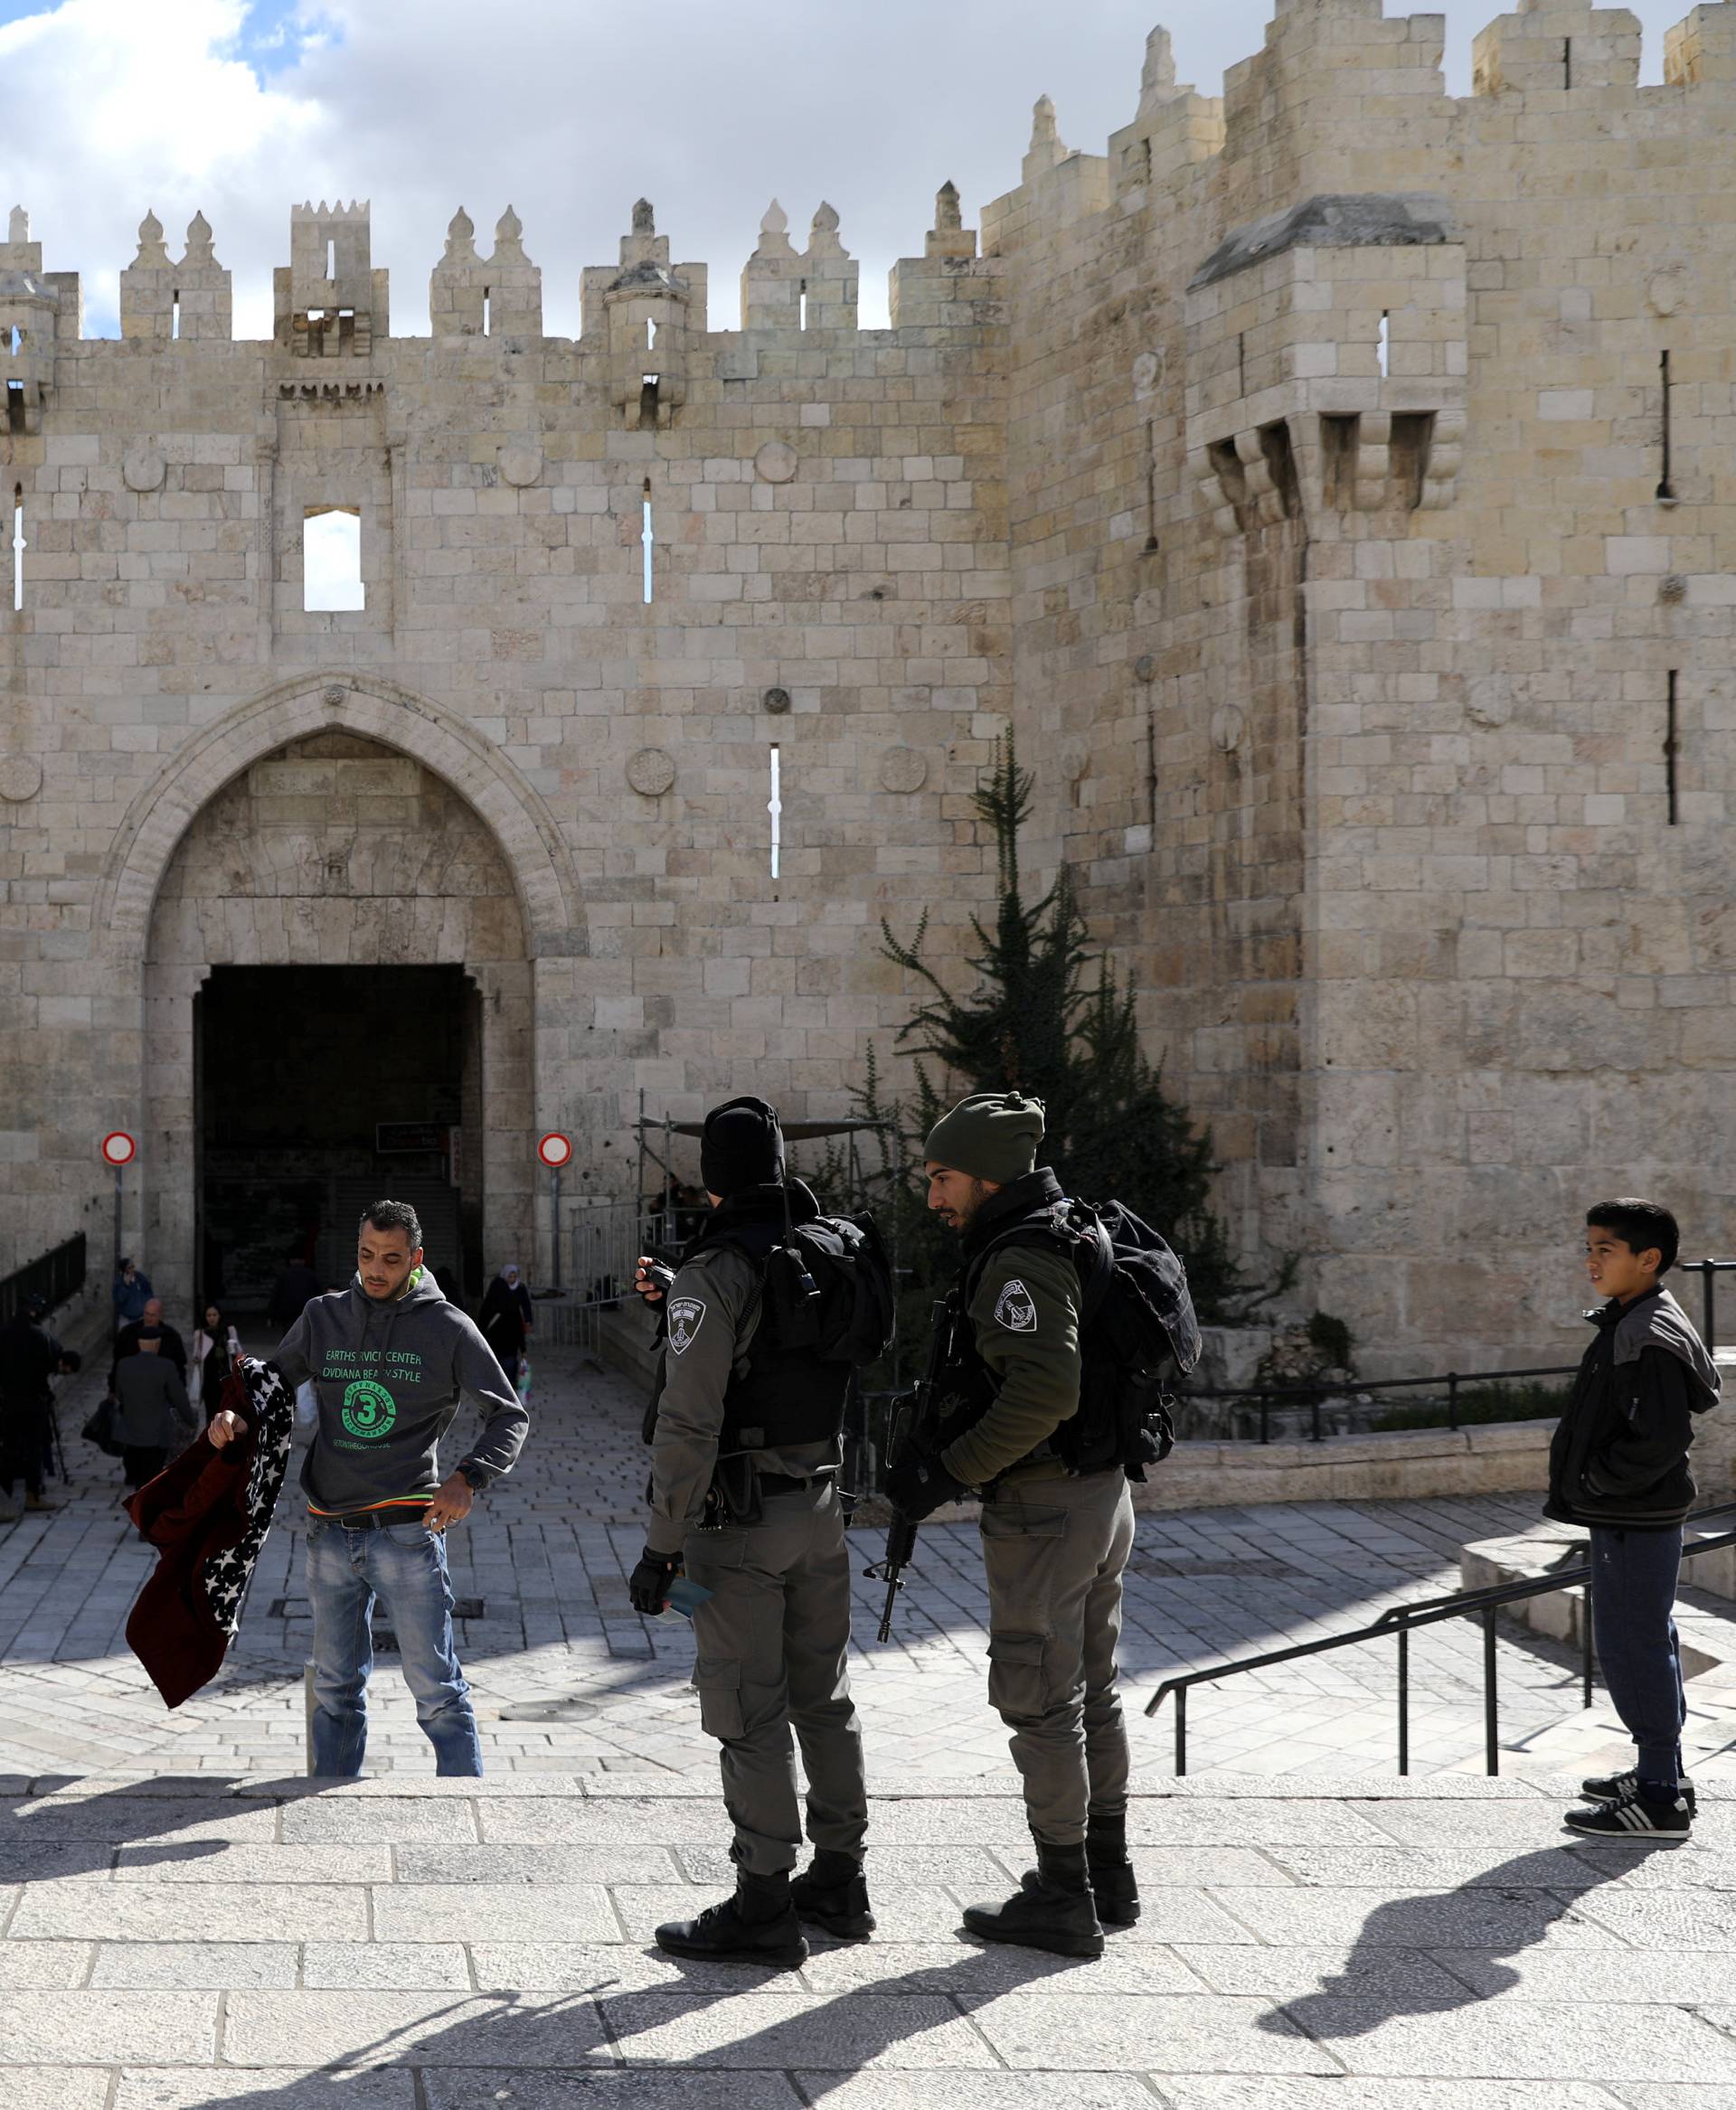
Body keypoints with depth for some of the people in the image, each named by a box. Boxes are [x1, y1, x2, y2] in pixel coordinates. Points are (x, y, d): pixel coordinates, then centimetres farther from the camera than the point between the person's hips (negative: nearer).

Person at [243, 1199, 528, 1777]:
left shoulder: (448, 1328, 0)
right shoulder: (322, 1317, 9)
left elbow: (509, 1414, 2)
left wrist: (467, 1478, -15)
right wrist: (235, 1416, -4)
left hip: (406, 1532, -4)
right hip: (329, 1534, 4)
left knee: (436, 1688, -3)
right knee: (336, 1688, 13)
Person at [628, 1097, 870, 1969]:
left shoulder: (718, 1273, -15)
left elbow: (688, 1424, -20)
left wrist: (660, 1547, -16)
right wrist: (676, 1298, 31)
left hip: (738, 1519, -7)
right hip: (820, 1506, 7)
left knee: (750, 1711, -3)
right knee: (823, 1698, 15)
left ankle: (763, 1905, 1)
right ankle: (838, 1884, 24)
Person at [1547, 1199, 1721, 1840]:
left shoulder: (1649, 1337, -20)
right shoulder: (1628, 1324, 12)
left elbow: (1663, 1437, -27)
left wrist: (1594, 1482, -17)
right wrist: (1588, 1485, 13)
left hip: (1635, 1522, -11)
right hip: (1631, 1518, 11)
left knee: (1632, 1647, -7)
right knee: (1647, 1643, 19)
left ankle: (1660, 1800, -2)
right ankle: (1661, 1772, 31)